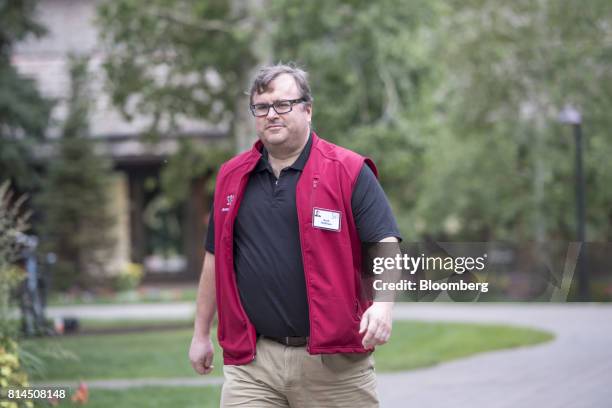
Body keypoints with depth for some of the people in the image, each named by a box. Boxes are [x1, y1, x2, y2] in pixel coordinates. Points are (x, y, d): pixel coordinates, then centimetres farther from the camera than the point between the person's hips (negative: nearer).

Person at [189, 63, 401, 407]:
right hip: (252, 360, 3)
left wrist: (382, 304, -27)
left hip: (333, 362, -3)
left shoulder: (349, 172, -2)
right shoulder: (232, 176, 11)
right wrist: (201, 333, 20)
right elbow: (216, 259, 19)